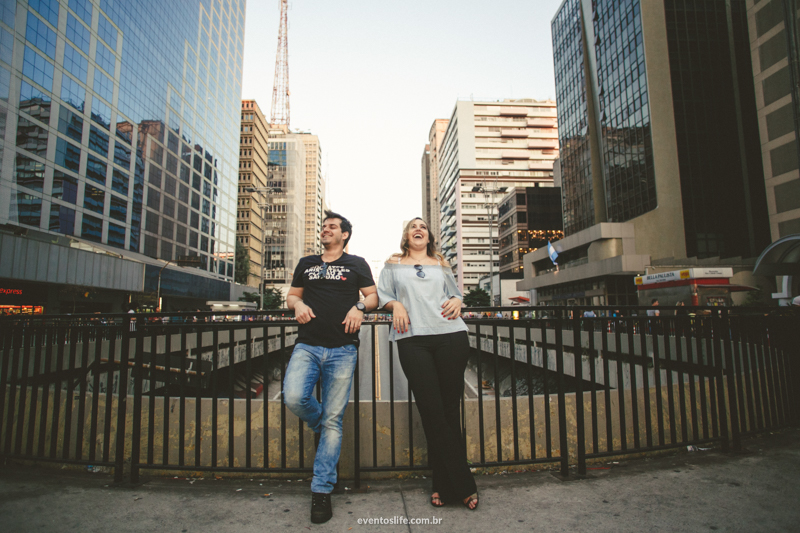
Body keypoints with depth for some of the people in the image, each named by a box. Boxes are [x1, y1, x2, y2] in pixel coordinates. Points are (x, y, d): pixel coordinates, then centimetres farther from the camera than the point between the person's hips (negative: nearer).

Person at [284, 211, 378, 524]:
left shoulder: (356, 264, 13)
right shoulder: (306, 263, 20)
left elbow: (374, 296, 12)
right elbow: (291, 296, 24)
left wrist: (359, 306, -10)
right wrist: (297, 304, 0)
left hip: (342, 349, -2)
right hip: (307, 345, 2)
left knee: (333, 420, -1)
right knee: (294, 398, -23)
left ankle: (321, 491, 11)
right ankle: (321, 426, 12)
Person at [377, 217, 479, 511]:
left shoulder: (441, 265, 24)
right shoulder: (393, 264, 21)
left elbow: (455, 292, 25)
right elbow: (382, 294, 15)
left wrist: (457, 301, 2)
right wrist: (396, 305, -5)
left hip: (450, 335, 2)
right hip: (412, 338, -1)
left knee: (449, 407, 0)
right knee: (431, 410, -6)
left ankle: (445, 485, 13)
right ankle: (463, 485, 6)